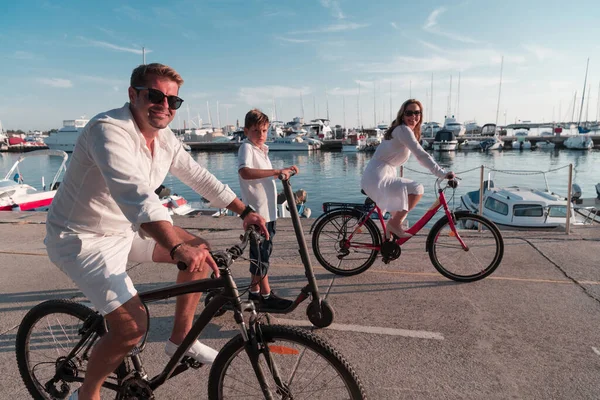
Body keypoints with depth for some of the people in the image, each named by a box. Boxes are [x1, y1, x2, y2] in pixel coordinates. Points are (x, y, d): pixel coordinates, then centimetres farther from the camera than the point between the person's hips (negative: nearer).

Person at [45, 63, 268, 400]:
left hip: (127, 229, 8)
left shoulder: (165, 139, -2)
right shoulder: (108, 129, -26)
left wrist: (245, 211, 3)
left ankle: (181, 338, 18)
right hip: (83, 239, -8)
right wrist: (178, 247, -53)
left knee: (201, 251, 2)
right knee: (133, 327, -18)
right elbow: (134, 193, -42)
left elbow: (200, 177, 6)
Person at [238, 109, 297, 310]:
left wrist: (283, 171, 24)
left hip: (268, 210, 10)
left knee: (261, 253, 16)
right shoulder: (247, 148, -13)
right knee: (261, 255, -1)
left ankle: (255, 292, 28)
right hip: (257, 211, -9)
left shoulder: (262, 149, 16)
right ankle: (266, 296, 11)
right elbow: (245, 172, -36)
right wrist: (275, 171, -39)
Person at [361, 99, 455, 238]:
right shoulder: (403, 130, -15)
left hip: (375, 178, 11)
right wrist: (443, 173, -23)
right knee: (417, 189, -21)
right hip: (377, 179, -11)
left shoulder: (404, 130, 16)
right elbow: (421, 155, -23)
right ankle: (394, 223, -8)